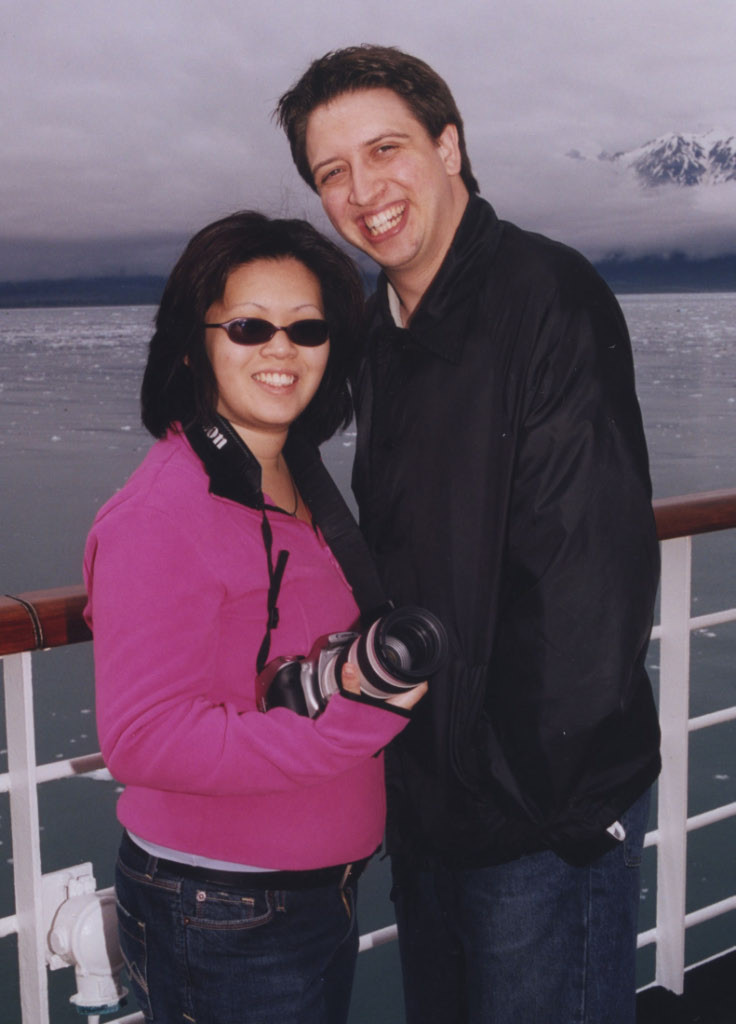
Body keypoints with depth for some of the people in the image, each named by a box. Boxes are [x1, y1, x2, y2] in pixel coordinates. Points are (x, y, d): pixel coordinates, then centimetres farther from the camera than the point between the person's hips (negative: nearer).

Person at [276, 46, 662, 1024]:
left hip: (546, 809, -8)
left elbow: (593, 573, -22)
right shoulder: (384, 330, 9)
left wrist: (561, 796, -19)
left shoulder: (547, 295, -17)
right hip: (427, 796, 8)